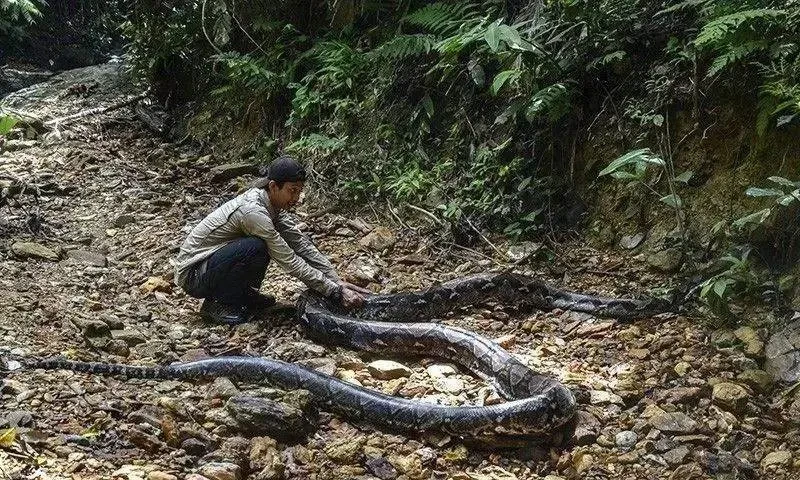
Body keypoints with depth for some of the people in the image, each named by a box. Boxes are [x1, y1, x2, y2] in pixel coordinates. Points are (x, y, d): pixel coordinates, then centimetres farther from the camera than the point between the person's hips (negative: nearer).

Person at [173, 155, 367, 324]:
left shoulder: (272, 204, -3)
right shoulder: (253, 210, -29)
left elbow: (302, 244, 0)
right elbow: (290, 262, -27)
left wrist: (337, 281, -9)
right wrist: (336, 292, -25)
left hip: (215, 259, 9)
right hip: (192, 274, -9)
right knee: (257, 248, -30)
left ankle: (244, 295, 8)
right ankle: (218, 303, -12)